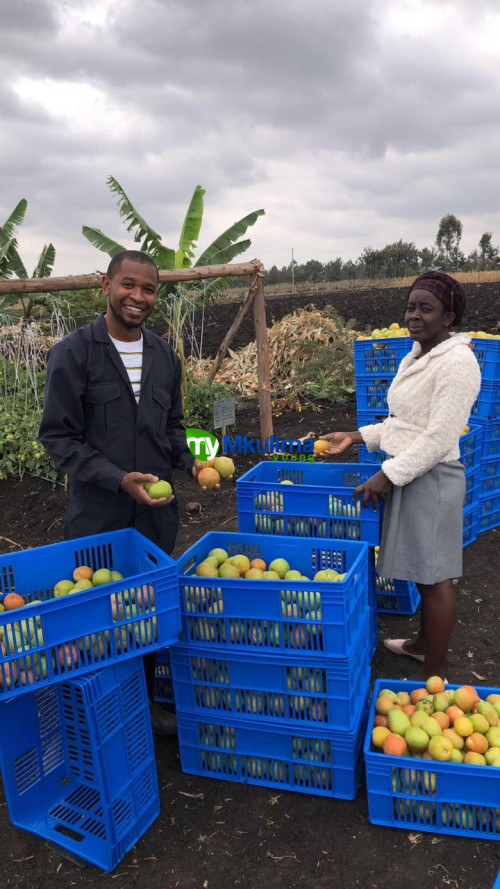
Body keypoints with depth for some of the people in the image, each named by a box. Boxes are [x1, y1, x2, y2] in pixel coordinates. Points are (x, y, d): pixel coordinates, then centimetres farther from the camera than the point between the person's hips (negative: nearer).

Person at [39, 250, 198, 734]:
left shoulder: (165, 356, 7)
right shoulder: (72, 354, -9)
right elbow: (58, 436, -10)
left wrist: (189, 462, -1)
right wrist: (116, 479, -20)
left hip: (156, 509, 5)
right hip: (98, 516, -4)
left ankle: (146, 699, 34)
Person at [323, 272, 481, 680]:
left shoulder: (457, 362, -17)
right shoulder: (414, 357, 12)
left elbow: (439, 439, -20)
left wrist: (388, 475, -18)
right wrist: (358, 436, 13)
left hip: (431, 478, -9)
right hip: (406, 474, 9)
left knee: (434, 577, 2)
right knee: (421, 569, 21)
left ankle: (434, 673, 16)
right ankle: (424, 643, 39)